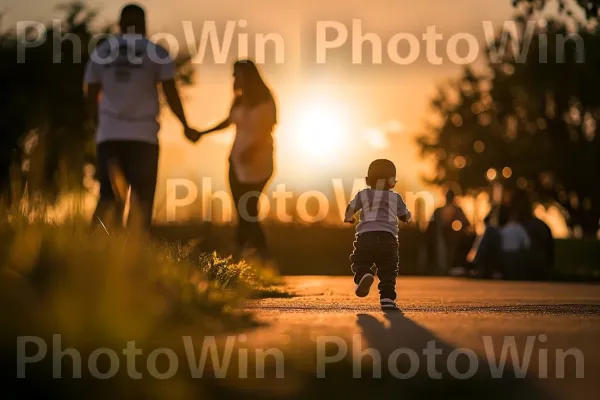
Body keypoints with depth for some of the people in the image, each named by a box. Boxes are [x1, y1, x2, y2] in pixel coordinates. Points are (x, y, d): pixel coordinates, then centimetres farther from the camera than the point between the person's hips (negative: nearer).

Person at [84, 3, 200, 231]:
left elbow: (92, 97, 13)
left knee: (109, 198, 4)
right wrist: (186, 127, 13)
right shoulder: (157, 53, 2)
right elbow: (171, 94, 0)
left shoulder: (100, 53, 10)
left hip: (108, 135, 2)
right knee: (141, 201, 3)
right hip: (143, 136, -2)